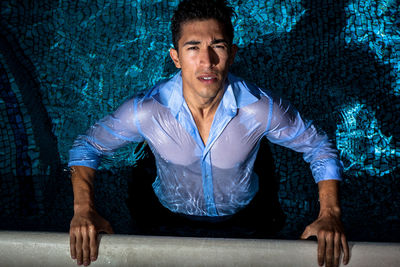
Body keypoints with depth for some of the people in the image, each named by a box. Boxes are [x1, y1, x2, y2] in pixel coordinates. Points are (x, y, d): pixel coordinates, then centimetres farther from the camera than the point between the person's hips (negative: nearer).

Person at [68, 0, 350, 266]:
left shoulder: (262, 109, -27)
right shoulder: (145, 111, -27)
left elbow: (318, 146, -10)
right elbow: (87, 145, -10)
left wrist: (330, 215, -22)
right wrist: (84, 209, -26)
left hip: (242, 217, 0)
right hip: (170, 220, 0)